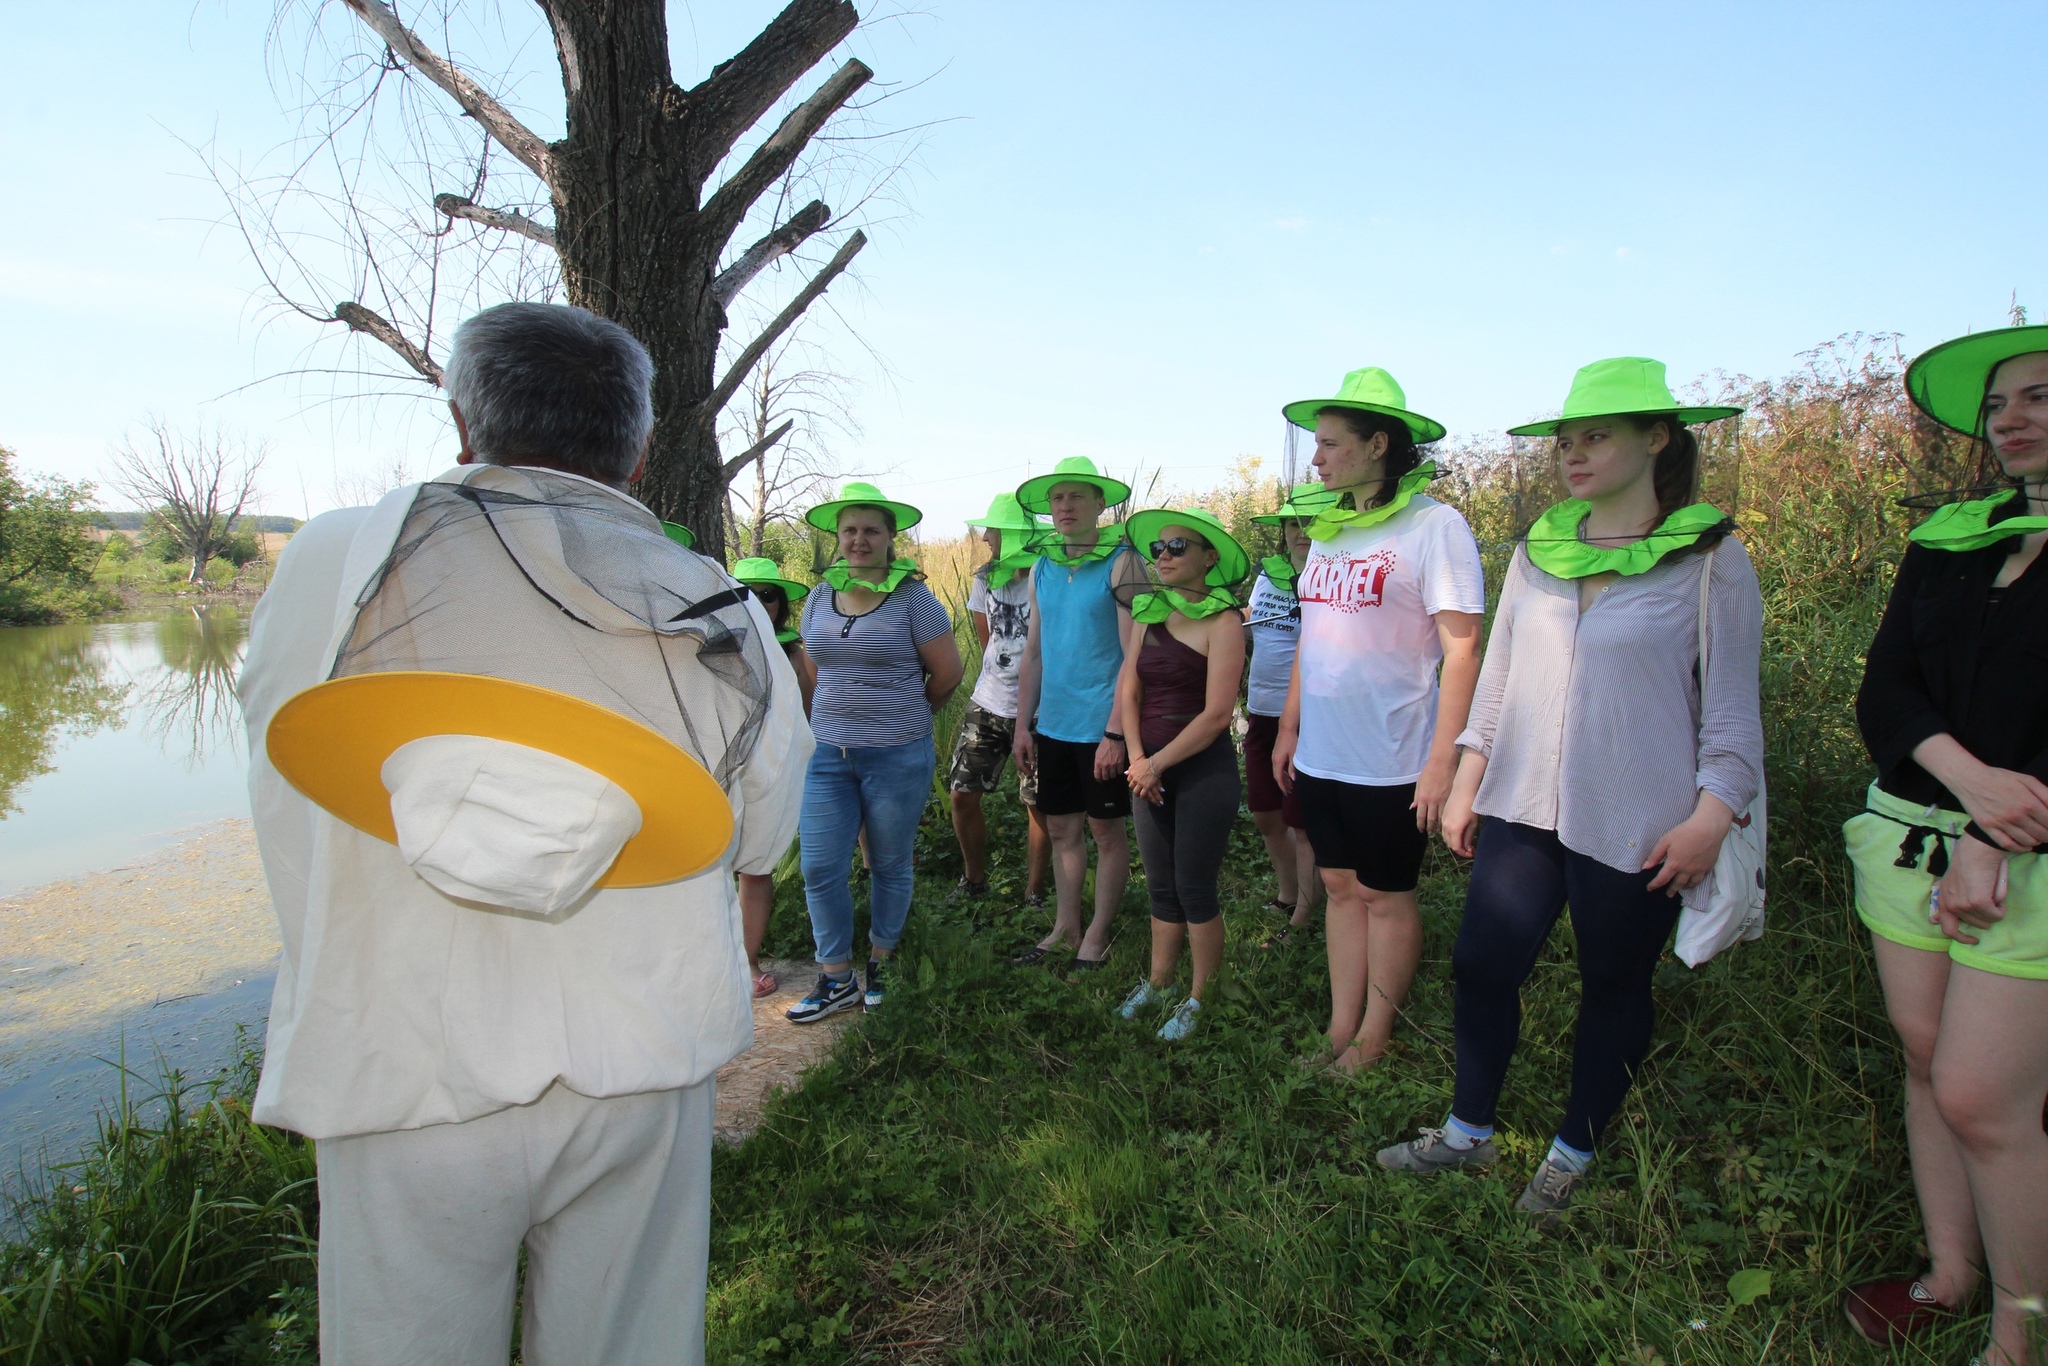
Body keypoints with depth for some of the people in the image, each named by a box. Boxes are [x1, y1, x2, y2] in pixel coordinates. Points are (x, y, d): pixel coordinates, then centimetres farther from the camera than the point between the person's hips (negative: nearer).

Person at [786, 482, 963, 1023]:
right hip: (827, 755, 4)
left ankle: (879, 963, 30)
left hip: (897, 757, -4)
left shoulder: (912, 598, -7)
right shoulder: (819, 598, 8)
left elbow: (947, 673, -2)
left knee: (889, 866, 10)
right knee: (820, 868, 3)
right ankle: (835, 978, 19)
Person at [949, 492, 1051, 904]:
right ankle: (974, 882, 26)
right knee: (963, 794, 6)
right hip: (988, 704, 6)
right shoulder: (985, 579, 5)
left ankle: (1034, 894, 20)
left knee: (1039, 806, 3)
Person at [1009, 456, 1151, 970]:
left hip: (1102, 727, -6)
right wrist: (1023, 725, 10)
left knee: (1106, 830, 8)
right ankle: (1065, 928, 29)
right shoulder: (1042, 569, 9)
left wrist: (1116, 732, -19)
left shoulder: (1121, 563, -10)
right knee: (1062, 828, 15)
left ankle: (1098, 935, 22)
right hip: (1053, 726, 6)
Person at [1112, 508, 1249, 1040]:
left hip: (1203, 770, -6)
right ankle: (1158, 982, 33)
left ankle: (1199, 998, 21)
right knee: (1160, 885, 17)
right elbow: (1128, 689, 4)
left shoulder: (1223, 621, -13)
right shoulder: (1148, 611, 6)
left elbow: (1217, 714, -17)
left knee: (1194, 889, 4)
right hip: (1150, 769, 6)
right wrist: (1137, 759, -7)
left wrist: (1158, 763, -13)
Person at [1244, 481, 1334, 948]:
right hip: (1261, 713, 7)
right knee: (1266, 816, 18)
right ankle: (1285, 896, 39)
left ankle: (1304, 917, 22)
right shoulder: (1267, 575, 9)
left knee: (1302, 823, 5)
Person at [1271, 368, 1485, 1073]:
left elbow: (1462, 649, -15)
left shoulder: (1434, 525, -12)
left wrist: (1442, 762, -19)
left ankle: (1374, 1039, 24)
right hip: (1321, 754, 7)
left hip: (1391, 762, -7)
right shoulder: (1329, 528, 10)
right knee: (1341, 887, 14)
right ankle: (1340, 1030, 27)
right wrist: (1289, 726, 16)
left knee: (1387, 896, 8)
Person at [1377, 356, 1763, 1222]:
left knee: (1614, 988, 11)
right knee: (1481, 965, 7)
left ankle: (1574, 1152, 31)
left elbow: (1732, 706, -5)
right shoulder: (1538, 551, 7)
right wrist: (1466, 785, 9)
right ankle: (1468, 1132, 27)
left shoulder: (1709, 559, -5)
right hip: (1523, 808, 4)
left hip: (1634, 825, -4)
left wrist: (1709, 819, -12)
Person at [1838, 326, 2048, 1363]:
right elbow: (1881, 691, 3)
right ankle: (1950, 1273, 30)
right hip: (1913, 833, 5)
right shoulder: (1944, 538, 9)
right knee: (1926, 1061, 12)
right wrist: (1964, 773, -15)